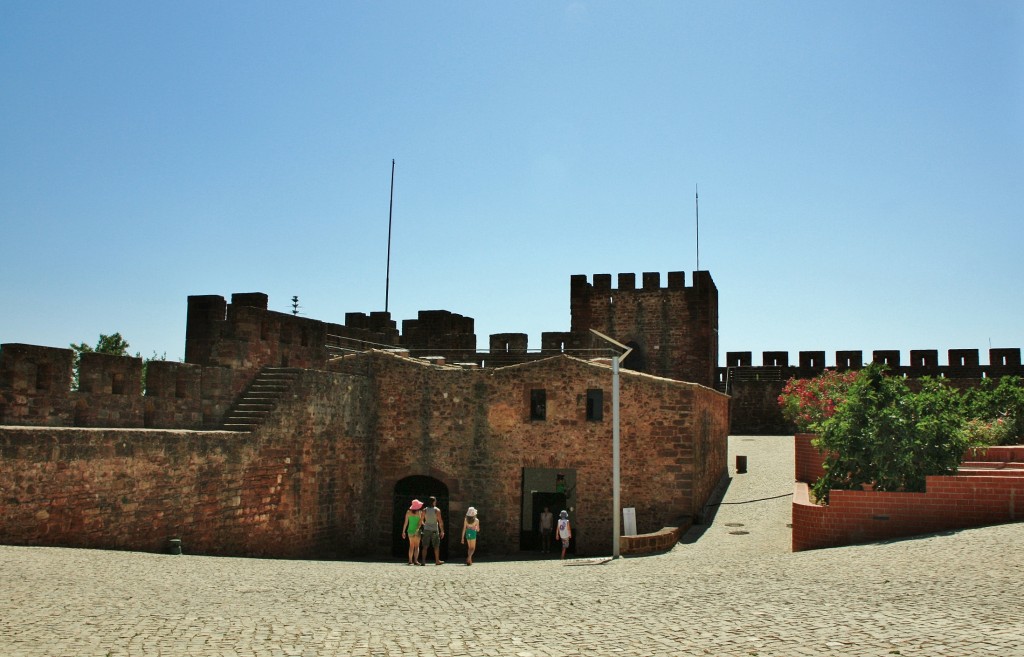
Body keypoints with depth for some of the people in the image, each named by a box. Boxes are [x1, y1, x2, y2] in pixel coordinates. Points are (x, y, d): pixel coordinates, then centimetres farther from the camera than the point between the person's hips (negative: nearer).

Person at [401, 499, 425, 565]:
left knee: (411, 546, 14)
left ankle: (410, 561, 12)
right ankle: (415, 560, -9)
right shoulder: (419, 512, -7)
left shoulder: (408, 512, 2)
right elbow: (421, 522, -5)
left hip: (410, 530, 3)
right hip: (417, 530, -3)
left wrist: (403, 531, 8)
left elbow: (406, 522, 3)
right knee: (417, 546, 1)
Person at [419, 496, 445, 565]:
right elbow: (440, 521, -8)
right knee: (436, 546, 10)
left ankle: (423, 561, -4)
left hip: (426, 530, 2)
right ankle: (437, 561, 16)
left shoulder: (425, 510, 1)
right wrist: (442, 531, -2)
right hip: (434, 530, -2)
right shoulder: (437, 510, -6)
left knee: (425, 546, 4)